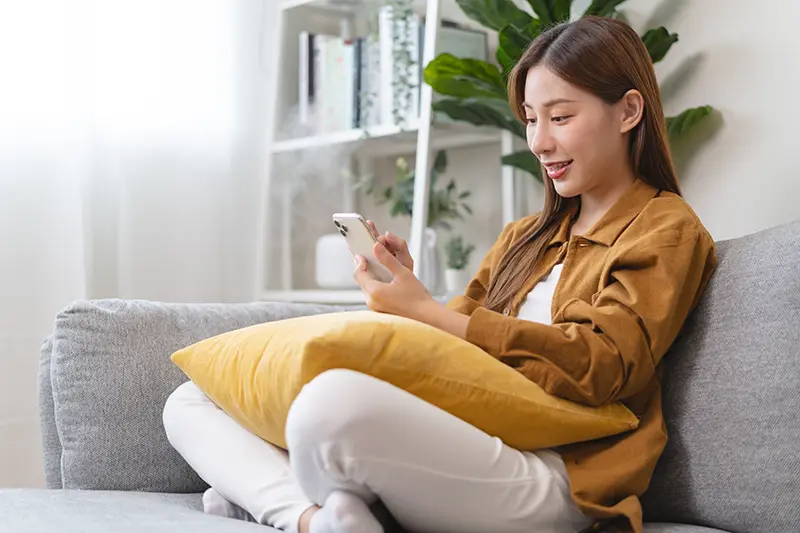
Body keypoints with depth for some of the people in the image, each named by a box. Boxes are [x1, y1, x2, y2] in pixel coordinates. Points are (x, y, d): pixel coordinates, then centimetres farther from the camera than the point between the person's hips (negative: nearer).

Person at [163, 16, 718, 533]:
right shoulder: (525, 237, 28)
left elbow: (600, 364, -10)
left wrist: (427, 313, -12)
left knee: (336, 398, -40)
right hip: (459, 444, 9)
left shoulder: (666, 230, 6)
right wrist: (405, 288, 0)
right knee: (190, 401, 5)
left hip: (549, 476, -8)